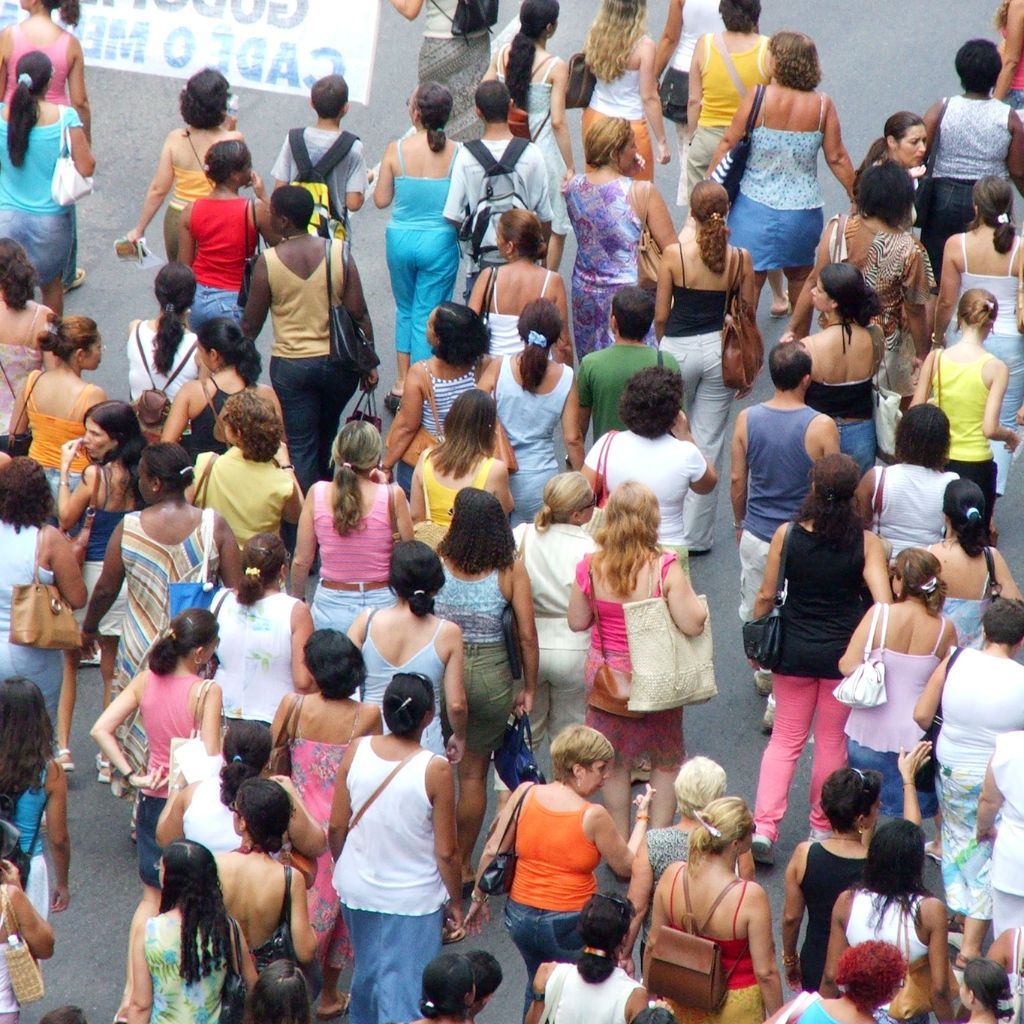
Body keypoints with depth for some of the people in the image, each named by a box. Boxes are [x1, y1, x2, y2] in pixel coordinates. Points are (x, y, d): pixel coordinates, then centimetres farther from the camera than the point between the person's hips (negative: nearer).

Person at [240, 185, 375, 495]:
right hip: (338, 363, 3)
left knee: (300, 446, 5)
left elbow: (251, 324, -5)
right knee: (326, 435, 25)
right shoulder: (339, 252, -7)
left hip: (291, 366, -3)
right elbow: (359, 314, -6)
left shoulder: (268, 262, -12)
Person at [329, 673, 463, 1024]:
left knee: (367, 972, 26)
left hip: (357, 889, 4)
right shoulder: (435, 770, -21)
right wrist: (455, 901, 2)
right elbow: (446, 852, -14)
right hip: (413, 900, -4)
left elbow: (337, 826, -1)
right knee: (404, 994, 3)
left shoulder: (356, 752, -10)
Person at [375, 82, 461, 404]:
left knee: (405, 310, 21)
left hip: (401, 239, 1)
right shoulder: (456, 153, -13)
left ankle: (401, 385, 26)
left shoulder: (396, 150, -11)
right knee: (427, 316, 9)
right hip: (440, 242, -1)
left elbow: (381, 200, -4)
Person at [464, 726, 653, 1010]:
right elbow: (626, 866, -5)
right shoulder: (593, 816, -19)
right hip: (569, 924, -5)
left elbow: (492, 851, -2)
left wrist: (478, 896, 12)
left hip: (520, 916, 5)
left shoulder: (525, 794, -8)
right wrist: (642, 817, 6)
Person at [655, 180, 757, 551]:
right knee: (709, 442, 9)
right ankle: (697, 533, 14)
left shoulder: (675, 254, -14)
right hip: (720, 349, 2)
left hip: (678, 348, -1)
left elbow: (661, 315, -6)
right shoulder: (740, 259, -8)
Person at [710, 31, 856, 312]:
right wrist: (856, 195, 11)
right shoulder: (822, 105, -6)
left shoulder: (759, 98, -13)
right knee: (800, 278, 21)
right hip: (804, 210, 3)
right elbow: (837, 157, -2)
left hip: (756, 207, -3)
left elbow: (728, 144, -8)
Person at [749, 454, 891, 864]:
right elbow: (883, 604, -17)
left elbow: (766, 595, -3)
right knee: (832, 742, 14)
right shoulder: (866, 542, -13)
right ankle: (822, 827, 26)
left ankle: (764, 826, 2)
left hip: (794, 650, 1)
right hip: (844, 653, -1)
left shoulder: (787, 535, -11)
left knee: (785, 739, 13)